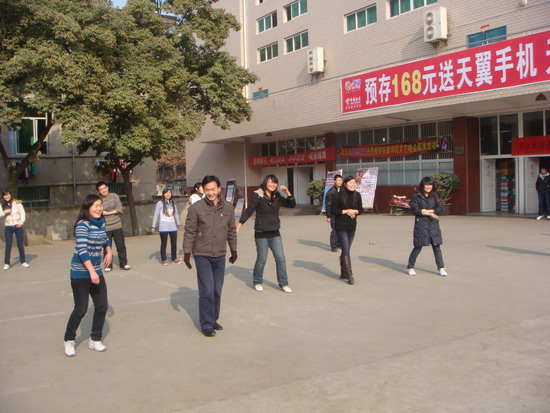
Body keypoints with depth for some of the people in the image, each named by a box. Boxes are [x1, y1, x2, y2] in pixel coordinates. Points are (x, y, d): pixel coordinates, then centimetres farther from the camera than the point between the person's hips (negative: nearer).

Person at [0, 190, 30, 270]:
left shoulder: (17, 203, -2)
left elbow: (22, 213, 0)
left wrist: (21, 222, -11)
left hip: (18, 226, -1)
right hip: (8, 227, 1)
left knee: (20, 245, 4)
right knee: (8, 245, -4)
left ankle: (23, 261, 14)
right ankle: (6, 263, 2)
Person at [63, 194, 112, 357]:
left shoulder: (101, 223, 6)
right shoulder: (82, 225, -16)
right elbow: (82, 249, -24)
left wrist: (108, 251, 7)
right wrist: (91, 271, -29)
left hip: (96, 272, 7)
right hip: (80, 273, -7)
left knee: (102, 306, 5)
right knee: (81, 309, -2)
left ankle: (95, 340, 22)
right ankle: (69, 341, 20)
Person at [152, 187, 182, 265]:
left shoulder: (173, 203, 9)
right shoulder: (160, 203, -4)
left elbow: (176, 214, 18)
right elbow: (156, 215, -2)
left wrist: (178, 224, 22)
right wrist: (153, 226, -4)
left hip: (173, 227, 4)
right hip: (163, 227, -4)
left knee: (174, 243, 6)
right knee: (164, 244, 2)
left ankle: (174, 258, 18)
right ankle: (164, 259, 9)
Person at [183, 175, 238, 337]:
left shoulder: (228, 208, 3)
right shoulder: (196, 208, -9)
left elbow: (231, 231, 12)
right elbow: (190, 232, -5)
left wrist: (234, 251, 17)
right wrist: (187, 252, -6)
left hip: (220, 256, 4)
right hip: (202, 255, -4)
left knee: (217, 290, 11)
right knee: (207, 290, -5)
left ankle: (213, 320, 27)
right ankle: (206, 324, 7)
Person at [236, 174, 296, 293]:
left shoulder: (277, 197, 5)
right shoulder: (258, 196, -9)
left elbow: (292, 205, 6)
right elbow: (248, 212, -8)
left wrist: (287, 192, -9)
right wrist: (238, 226, -12)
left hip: (275, 233, 4)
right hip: (261, 234, -4)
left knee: (281, 259, 1)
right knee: (261, 260, 6)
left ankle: (283, 284, 11)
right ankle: (257, 282, 26)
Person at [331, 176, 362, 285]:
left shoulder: (357, 195, 3)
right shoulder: (340, 195, -10)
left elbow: (361, 209, 11)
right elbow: (333, 210, -9)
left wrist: (355, 211, -10)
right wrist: (346, 211, -16)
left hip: (352, 226, 5)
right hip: (341, 226, -5)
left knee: (346, 250, 13)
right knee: (346, 250, -9)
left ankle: (343, 273, 25)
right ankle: (349, 275, -7)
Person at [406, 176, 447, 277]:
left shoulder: (434, 196, 10)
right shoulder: (416, 196, -2)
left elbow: (440, 208, 1)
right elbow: (415, 210, -12)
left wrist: (427, 210, -13)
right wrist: (430, 214, -12)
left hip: (433, 224, 4)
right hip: (421, 224, -4)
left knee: (436, 246, 4)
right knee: (418, 247, 1)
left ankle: (441, 268, 11)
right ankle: (410, 267, 14)